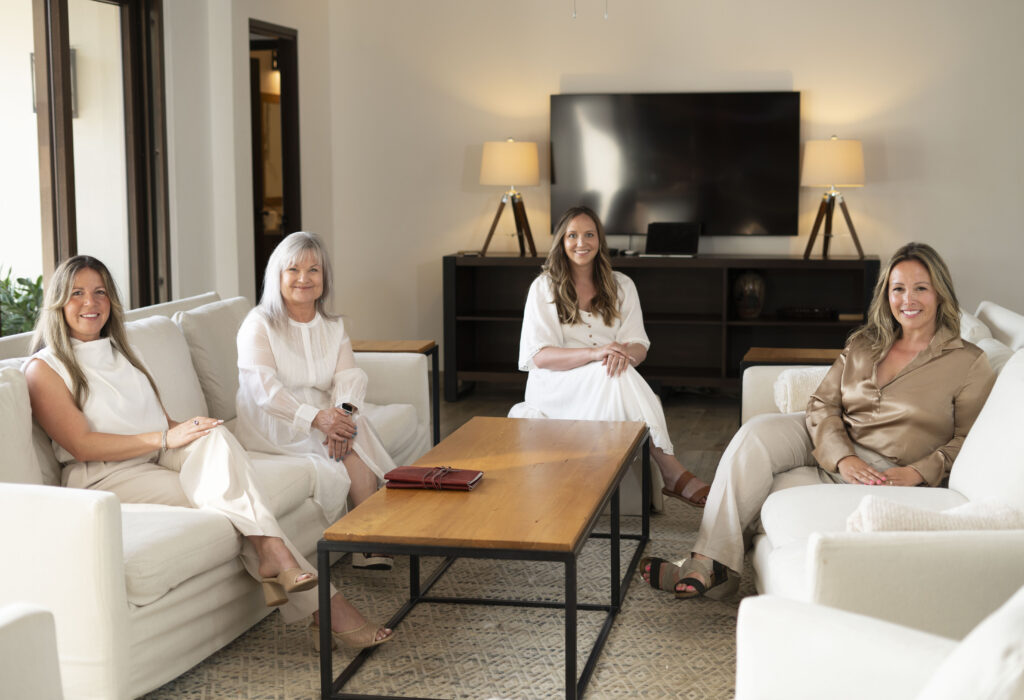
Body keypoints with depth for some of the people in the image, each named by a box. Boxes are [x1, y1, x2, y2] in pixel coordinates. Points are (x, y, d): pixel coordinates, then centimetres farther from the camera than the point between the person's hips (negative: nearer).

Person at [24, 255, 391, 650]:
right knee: (212, 494, -27)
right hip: (104, 480, -6)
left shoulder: (118, 351, 22)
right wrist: (165, 439, -21)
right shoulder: (44, 369, -1)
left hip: (156, 458, 6)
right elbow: (81, 445, -13)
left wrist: (190, 430, -5)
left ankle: (270, 552, -38)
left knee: (215, 435, -27)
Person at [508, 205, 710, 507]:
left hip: (608, 384, 3)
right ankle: (673, 473, -40)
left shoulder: (621, 286, 11)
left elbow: (640, 345, 2)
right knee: (612, 374, -34)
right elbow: (539, 356, -11)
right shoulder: (544, 287, 0)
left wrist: (625, 353, -25)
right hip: (557, 387, -3)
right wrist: (594, 353, -27)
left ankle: (671, 472, -38)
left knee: (619, 367, -35)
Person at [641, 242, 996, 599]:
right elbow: (822, 405, 4)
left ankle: (716, 568, -7)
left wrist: (916, 473, -18)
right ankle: (710, 565, -26)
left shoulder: (968, 362, -1)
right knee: (756, 433, -23)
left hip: (887, 471, -5)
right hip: (832, 443, 5)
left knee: (778, 487, -24)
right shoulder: (862, 345, 11)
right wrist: (843, 458, -15)